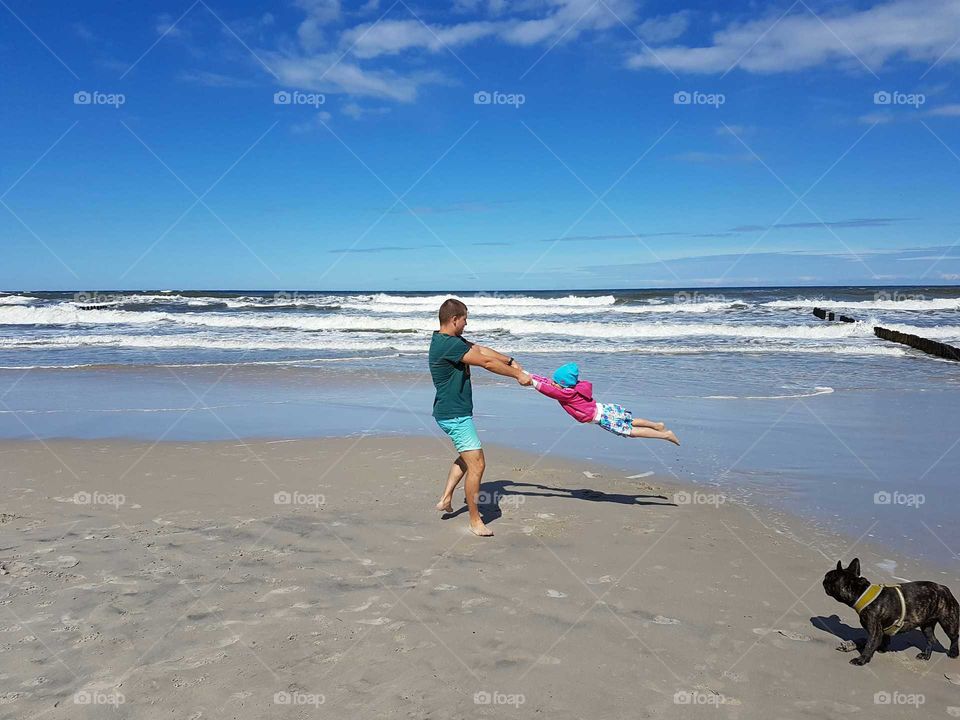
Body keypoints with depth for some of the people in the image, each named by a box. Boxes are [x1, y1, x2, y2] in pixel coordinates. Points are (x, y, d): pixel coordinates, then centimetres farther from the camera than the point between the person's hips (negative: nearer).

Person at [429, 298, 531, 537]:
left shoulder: (452, 340, 9)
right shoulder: (448, 344, -23)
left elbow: (482, 350, 15)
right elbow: (486, 362, -19)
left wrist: (510, 361, 11)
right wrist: (517, 375, -10)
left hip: (453, 412, 11)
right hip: (454, 415, -11)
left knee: (468, 456, 28)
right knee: (477, 464, -8)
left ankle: (446, 499, 32)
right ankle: (475, 521, 1)